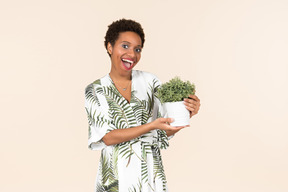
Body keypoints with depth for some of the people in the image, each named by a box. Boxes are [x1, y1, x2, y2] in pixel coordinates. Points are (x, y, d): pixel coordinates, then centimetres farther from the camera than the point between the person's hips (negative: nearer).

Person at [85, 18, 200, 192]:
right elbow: (107, 137, -14)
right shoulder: (95, 91, -4)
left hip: (151, 176, 2)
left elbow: (165, 132, 0)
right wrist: (152, 126, -22)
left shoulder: (150, 82, -1)